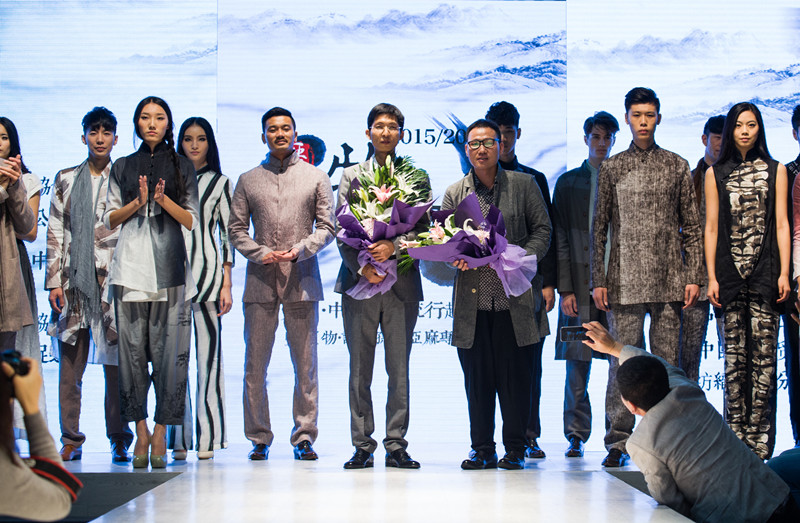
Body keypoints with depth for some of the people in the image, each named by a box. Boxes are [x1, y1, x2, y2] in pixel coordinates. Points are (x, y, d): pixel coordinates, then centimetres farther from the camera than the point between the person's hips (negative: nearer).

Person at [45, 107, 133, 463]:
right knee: (69, 366, 1)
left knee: (116, 367, -3)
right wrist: (54, 281, 2)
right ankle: (71, 441, 8)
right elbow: (55, 234, 11)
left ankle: (119, 441, 6)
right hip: (74, 282, 2)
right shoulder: (66, 180, 14)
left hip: (113, 282, -2)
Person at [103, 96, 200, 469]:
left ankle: (160, 433, -2)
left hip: (169, 267, -1)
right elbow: (110, 219, 12)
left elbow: (192, 220, 7)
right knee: (133, 348, -2)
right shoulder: (122, 168, 15)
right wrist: (138, 202, -6)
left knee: (168, 350, -6)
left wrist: (163, 199, -9)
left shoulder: (182, 168, 12)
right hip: (131, 266, 1)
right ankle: (141, 431, 4)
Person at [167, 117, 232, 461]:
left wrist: (226, 285, -2)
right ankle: (178, 440, 4)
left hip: (207, 271, -2)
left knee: (207, 354, -3)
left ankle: (207, 438, 1)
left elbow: (228, 235, 5)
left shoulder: (219, 182, 8)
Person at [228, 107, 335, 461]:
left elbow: (327, 227, 5)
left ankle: (304, 437, 8)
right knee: (255, 363, 1)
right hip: (260, 281, 1)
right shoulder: (248, 180, 12)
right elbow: (236, 229, 8)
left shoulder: (316, 177, 10)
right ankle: (259, 438, 9)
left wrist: (300, 249, -11)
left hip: (302, 280, -1)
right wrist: (262, 254, -8)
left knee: (305, 364, 1)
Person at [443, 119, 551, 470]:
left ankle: (515, 449, 11)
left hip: (515, 298, -1)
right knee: (477, 378, 4)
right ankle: (482, 449, 14)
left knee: (515, 377, 0)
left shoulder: (524, 185, 7)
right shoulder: (454, 194, 10)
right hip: (472, 301, 2)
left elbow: (542, 230, 6)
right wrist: (456, 257, -14)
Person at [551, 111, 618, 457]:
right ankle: (576, 436, 10)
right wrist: (565, 287, -3)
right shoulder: (568, 182, 11)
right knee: (577, 361, 1)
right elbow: (560, 238, 6)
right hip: (580, 282, 0)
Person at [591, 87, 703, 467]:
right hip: (624, 280, 0)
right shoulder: (611, 168, 8)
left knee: (667, 362, 1)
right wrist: (597, 280, 1)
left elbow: (691, 226, 9)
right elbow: (599, 228, 7)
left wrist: (693, 276, 1)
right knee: (622, 361, -2)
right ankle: (618, 442, 4)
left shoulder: (677, 167, 9)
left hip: (668, 280, 1)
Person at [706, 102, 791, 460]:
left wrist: (784, 273, -2)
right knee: (734, 355, 2)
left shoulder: (775, 171, 9)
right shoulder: (715, 174, 11)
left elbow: (782, 224, 6)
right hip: (729, 274, 1)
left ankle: (759, 440, -5)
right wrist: (711, 277, 2)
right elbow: (711, 227, 9)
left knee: (764, 354, -6)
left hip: (764, 272, -1)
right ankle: (735, 436, 6)